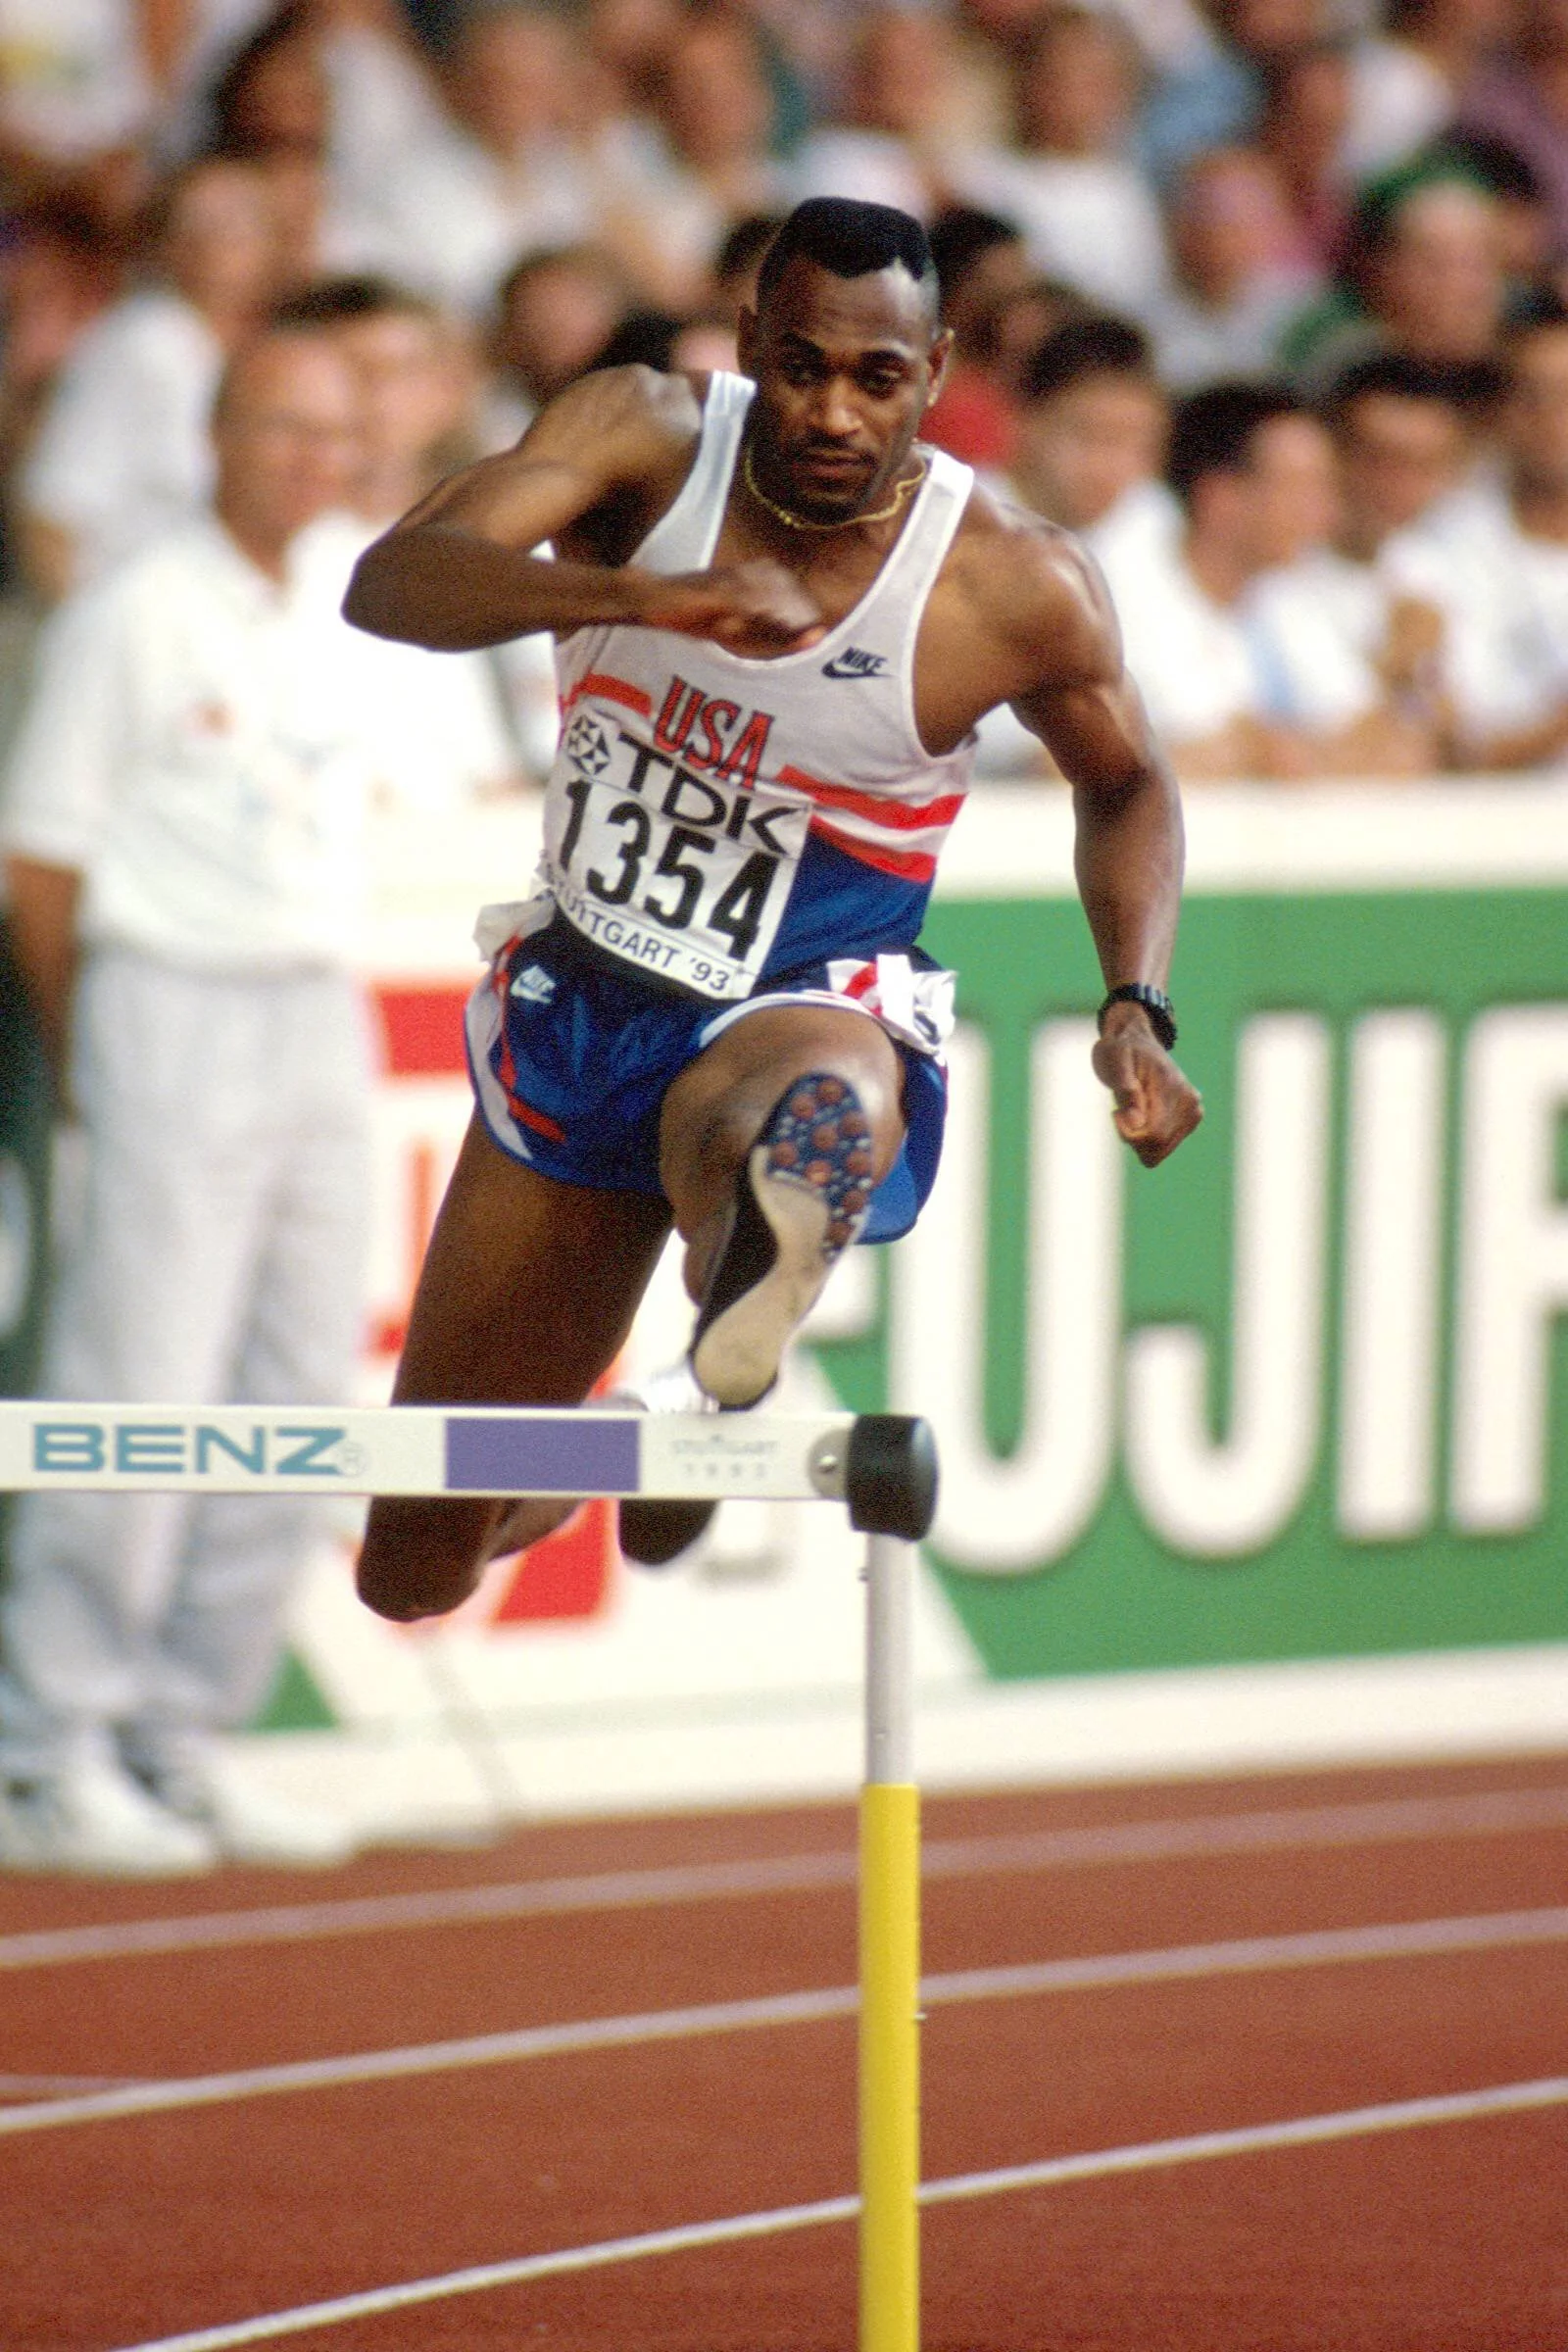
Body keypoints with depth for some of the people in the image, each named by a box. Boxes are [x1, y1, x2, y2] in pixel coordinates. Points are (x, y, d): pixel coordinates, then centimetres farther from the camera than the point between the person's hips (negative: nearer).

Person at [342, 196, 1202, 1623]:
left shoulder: (1018, 587, -15)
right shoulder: (649, 436, -13)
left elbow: (1126, 783, 7)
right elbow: (388, 586, -28)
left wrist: (1138, 1010, -9)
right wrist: (641, 595, -44)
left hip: (798, 1017, -3)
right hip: (578, 1005, 3)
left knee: (817, 1102, -44)